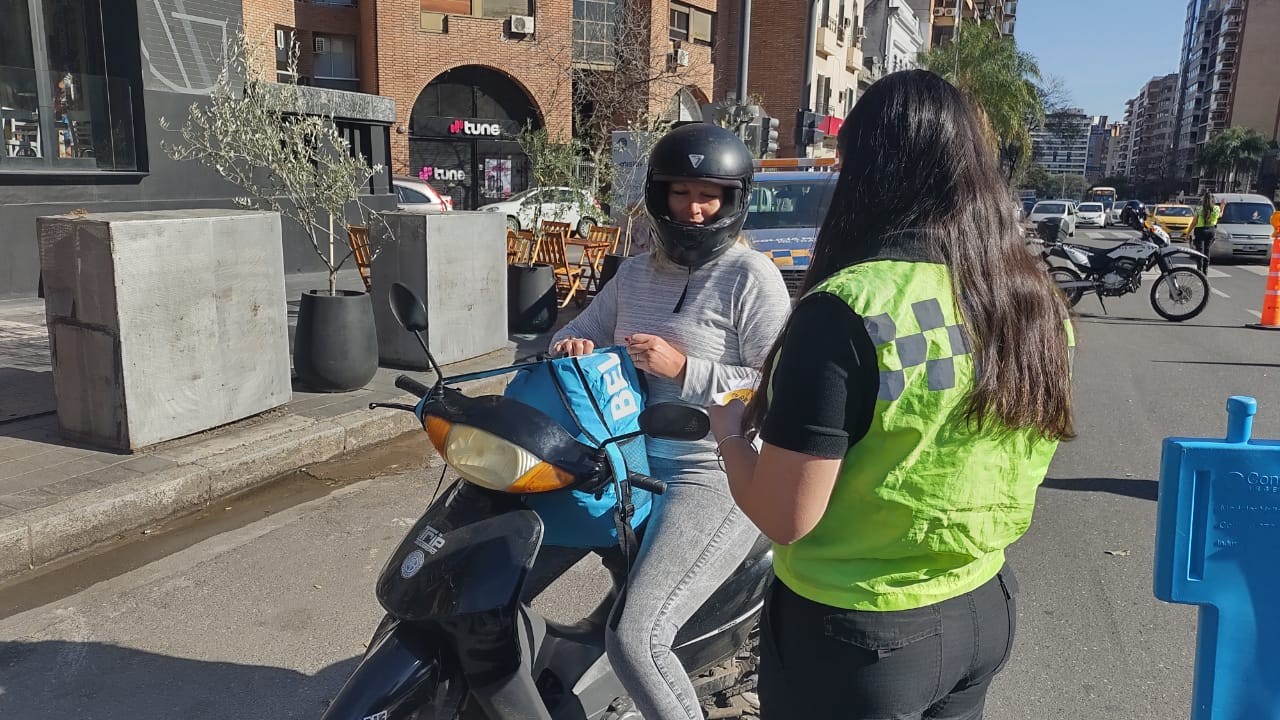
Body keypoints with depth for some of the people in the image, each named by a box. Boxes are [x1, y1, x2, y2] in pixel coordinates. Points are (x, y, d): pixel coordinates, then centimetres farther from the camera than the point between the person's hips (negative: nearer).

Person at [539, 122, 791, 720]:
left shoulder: (752, 277, -8)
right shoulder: (635, 273, 13)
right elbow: (577, 333, 20)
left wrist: (683, 369, -20)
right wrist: (571, 348, -3)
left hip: (716, 478, -8)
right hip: (628, 465, 8)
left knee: (635, 640, -20)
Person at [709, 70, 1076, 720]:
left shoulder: (848, 311, -25)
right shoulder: (1037, 301, -4)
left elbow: (785, 516, -22)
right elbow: (986, 465, 9)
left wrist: (730, 432, -4)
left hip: (858, 638, -6)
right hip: (984, 610, 6)